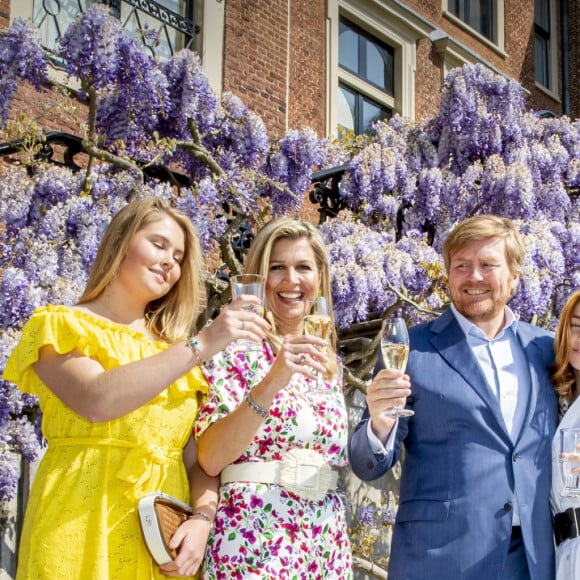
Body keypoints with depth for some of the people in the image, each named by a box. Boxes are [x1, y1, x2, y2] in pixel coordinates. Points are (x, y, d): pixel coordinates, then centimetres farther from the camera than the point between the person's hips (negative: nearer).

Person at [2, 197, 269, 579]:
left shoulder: (175, 350, 15)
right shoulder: (61, 326, 0)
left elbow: (198, 455, 8)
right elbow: (97, 400, -19)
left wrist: (202, 519, -11)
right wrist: (201, 346, -20)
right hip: (82, 531, -4)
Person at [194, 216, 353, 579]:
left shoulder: (329, 361, 11)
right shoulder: (238, 347, -6)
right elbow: (210, 459, -17)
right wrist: (270, 383, -28)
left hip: (326, 539, 6)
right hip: (254, 536, -6)